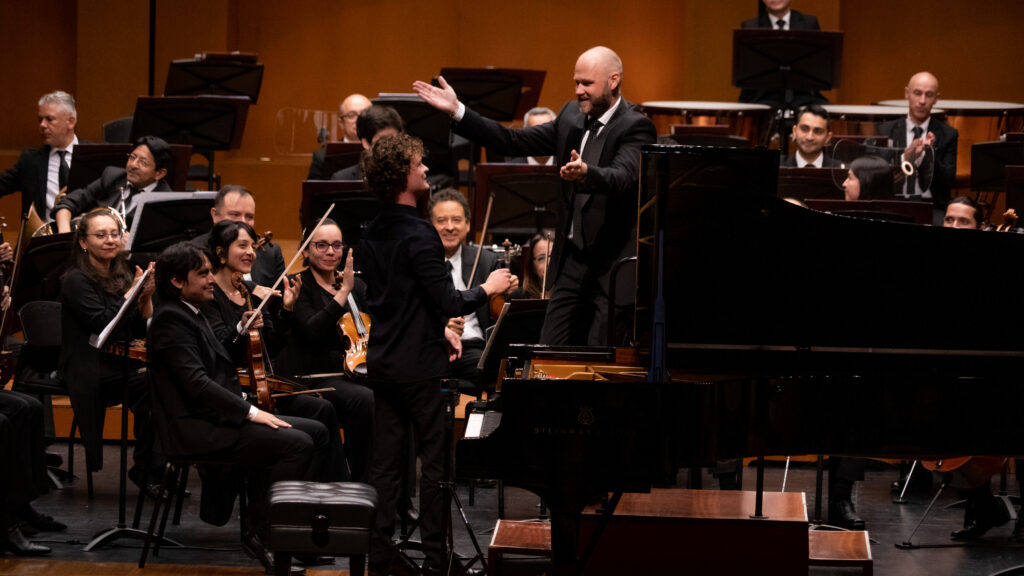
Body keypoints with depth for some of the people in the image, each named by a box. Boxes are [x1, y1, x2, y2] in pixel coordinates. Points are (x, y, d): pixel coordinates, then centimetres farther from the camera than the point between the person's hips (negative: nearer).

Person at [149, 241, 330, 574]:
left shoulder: (190, 316, 18)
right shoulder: (170, 320, -13)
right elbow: (196, 384, -22)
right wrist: (249, 412, -22)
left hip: (217, 417, 10)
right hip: (196, 429, -10)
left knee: (316, 433, 3)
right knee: (296, 444, -23)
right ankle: (259, 534, -14)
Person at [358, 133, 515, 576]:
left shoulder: (372, 235, 7)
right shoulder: (418, 235, -19)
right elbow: (448, 302, -21)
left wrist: (438, 328, 20)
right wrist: (486, 289, -4)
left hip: (381, 361, 8)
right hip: (419, 365, -8)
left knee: (384, 459, 9)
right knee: (435, 460, 2)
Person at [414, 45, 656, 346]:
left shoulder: (636, 126, -12)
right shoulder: (572, 117, 11)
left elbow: (622, 177, -30)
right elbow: (514, 142, 11)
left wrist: (586, 173, -52)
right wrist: (457, 111, 4)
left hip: (615, 263, -7)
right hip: (573, 259, 7)